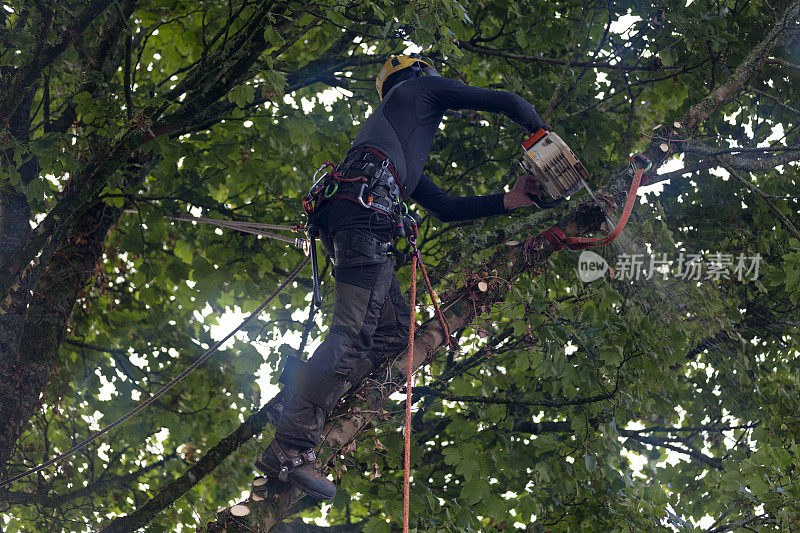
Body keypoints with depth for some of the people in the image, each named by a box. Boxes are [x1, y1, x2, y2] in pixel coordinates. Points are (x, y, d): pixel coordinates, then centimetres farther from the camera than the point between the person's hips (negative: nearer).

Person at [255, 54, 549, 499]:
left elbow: (445, 208, 39)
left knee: (395, 329, 6)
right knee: (354, 332, -17)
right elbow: (508, 102, 18)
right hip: (365, 200, -9)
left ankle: (305, 398, -3)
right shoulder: (421, 87, 21)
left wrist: (509, 201, 37)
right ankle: (290, 450, -22)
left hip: (339, 218, 9)